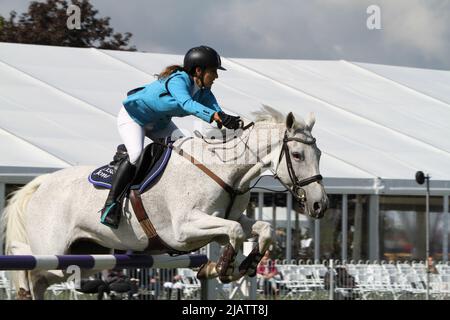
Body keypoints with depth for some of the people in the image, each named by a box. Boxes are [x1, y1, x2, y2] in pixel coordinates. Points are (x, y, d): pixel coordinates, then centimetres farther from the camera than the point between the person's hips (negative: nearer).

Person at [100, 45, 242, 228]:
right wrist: (215, 116, -68)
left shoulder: (204, 91, -12)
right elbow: (186, 103, -55)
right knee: (136, 154, -29)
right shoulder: (178, 80, -36)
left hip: (159, 123, 9)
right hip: (132, 115, -9)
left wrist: (229, 122, -46)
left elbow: (217, 110, -22)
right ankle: (110, 205, -24)